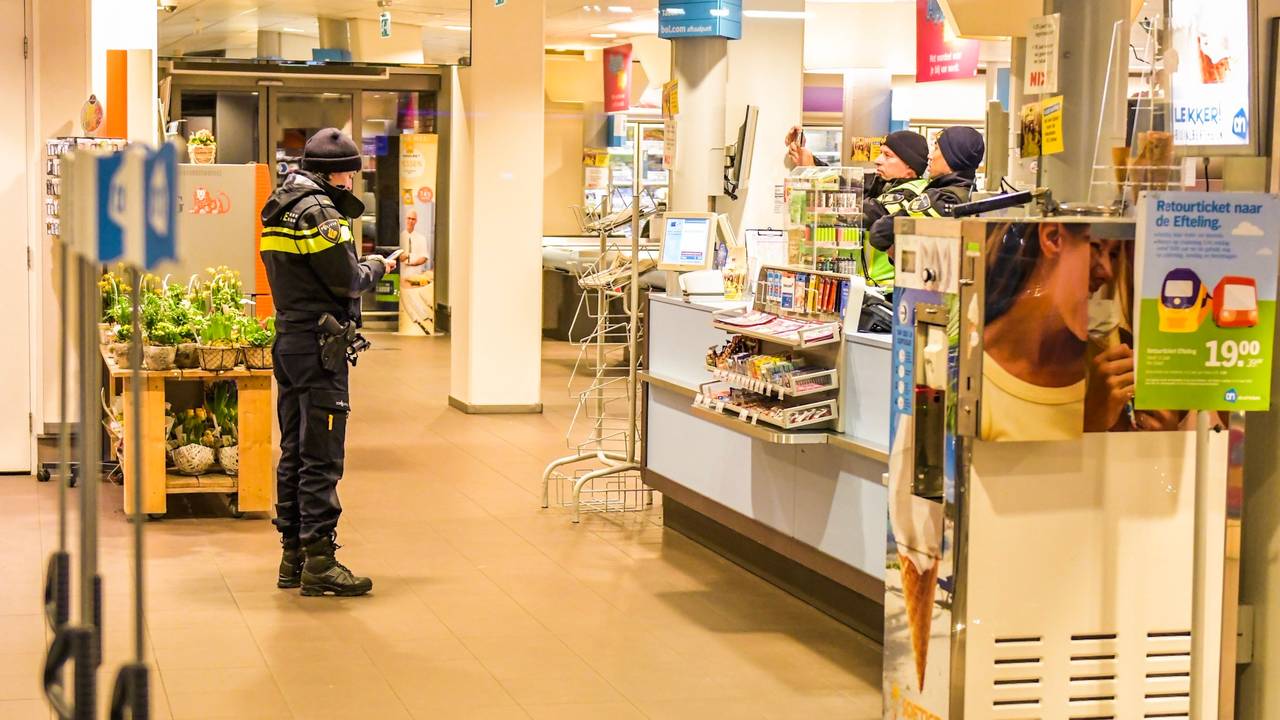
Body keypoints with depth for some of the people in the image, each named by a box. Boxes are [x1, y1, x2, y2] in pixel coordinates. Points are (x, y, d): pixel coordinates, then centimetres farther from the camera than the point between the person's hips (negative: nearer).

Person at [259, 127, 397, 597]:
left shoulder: (280, 210, 15)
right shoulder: (319, 212, -15)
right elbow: (348, 281, -16)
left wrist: (363, 265, 12)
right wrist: (378, 267, 4)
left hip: (288, 341, 10)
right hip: (318, 346, -10)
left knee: (294, 450, 13)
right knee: (322, 457, -7)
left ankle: (292, 556, 18)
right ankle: (319, 562, -6)